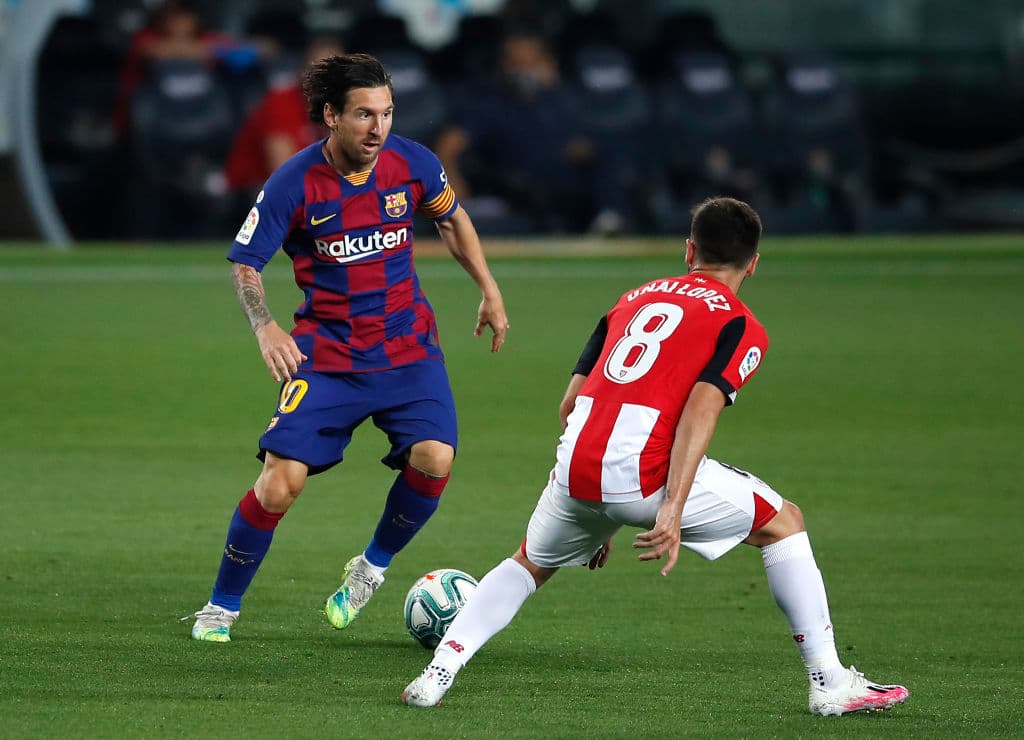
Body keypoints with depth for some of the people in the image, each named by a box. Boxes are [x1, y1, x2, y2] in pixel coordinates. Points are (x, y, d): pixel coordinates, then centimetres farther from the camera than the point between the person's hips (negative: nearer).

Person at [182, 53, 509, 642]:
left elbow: (452, 218, 15)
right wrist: (266, 328, -23)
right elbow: (245, 264, -6)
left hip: (408, 347, 2)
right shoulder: (294, 184, -14)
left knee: (434, 460, -20)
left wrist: (490, 292, 12)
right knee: (281, 482, -13)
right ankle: (222, 606, 8)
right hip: (326, 353, -2)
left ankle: (373, 566, 10)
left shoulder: (413, 164, -6)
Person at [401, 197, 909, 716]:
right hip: (643, 472, -5)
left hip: (575, 468, 5)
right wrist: (673, 510, -17)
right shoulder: (741, 326, 8)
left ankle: (438, 672, 16)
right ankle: (830, 683, 10)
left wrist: (595, 518, 37)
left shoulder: (633, 300, 26)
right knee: (784, 523, 14)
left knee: (529, 565, 33)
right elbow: (701, 407, -10)